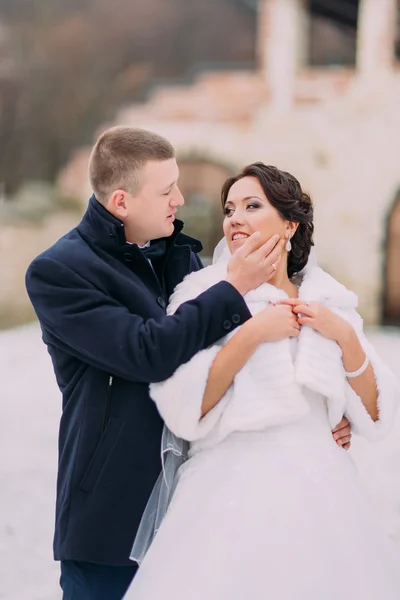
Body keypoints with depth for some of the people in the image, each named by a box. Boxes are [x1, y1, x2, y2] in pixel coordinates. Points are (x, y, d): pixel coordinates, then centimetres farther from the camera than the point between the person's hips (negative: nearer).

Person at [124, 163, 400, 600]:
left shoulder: (328, 300, 10)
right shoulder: (203, 293, 0)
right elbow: (182, 411, -12)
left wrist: (344, 335, -5)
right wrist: (252, 334, -15)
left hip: (321, 490, 3)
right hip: (235, 495, -3)